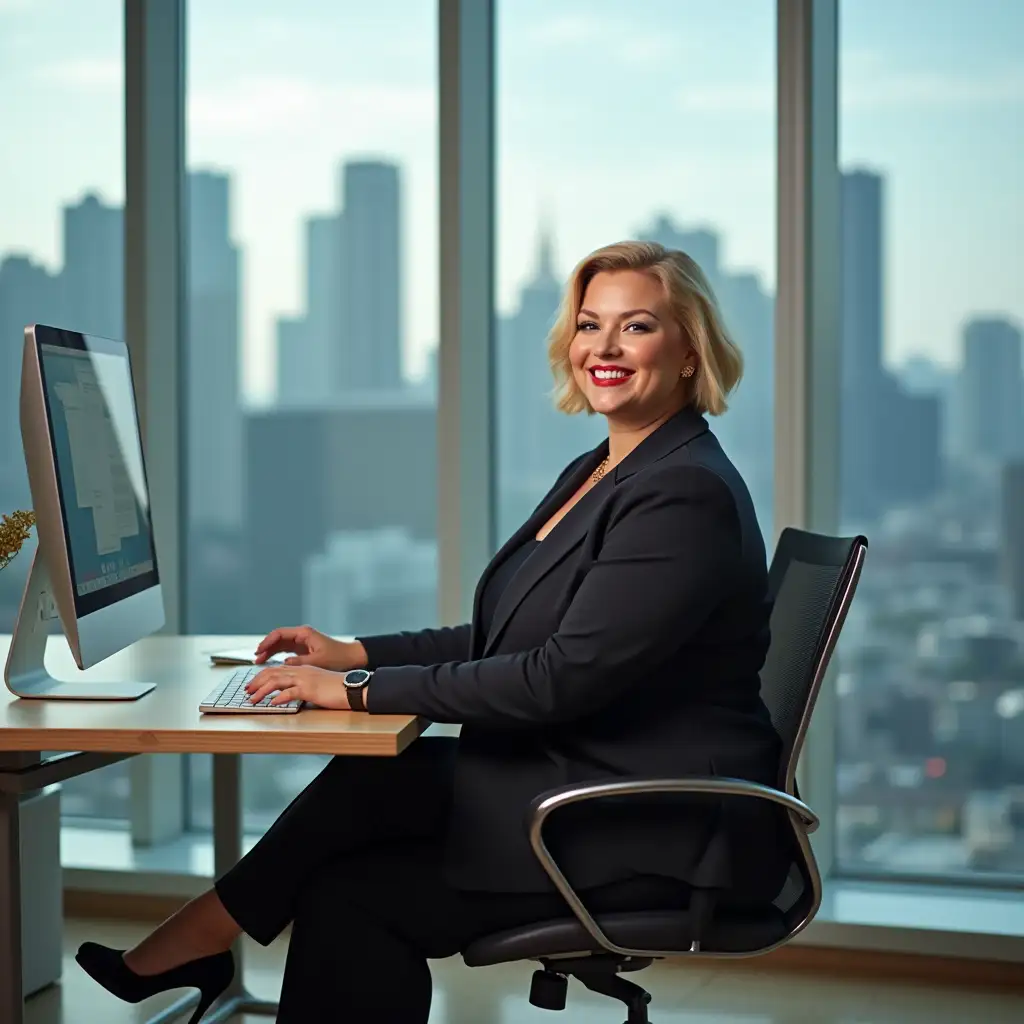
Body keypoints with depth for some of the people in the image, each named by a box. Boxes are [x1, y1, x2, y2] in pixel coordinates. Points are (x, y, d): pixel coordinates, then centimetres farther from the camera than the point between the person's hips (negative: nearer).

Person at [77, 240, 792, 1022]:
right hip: (582, 786, 8)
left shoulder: (688, 494, -18)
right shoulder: (595, 475, 13)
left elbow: (561, 677, -23)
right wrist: (353, 655, 5)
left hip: (663, 834, -8)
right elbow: (512, 638, 15)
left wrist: (365, 690, -20)